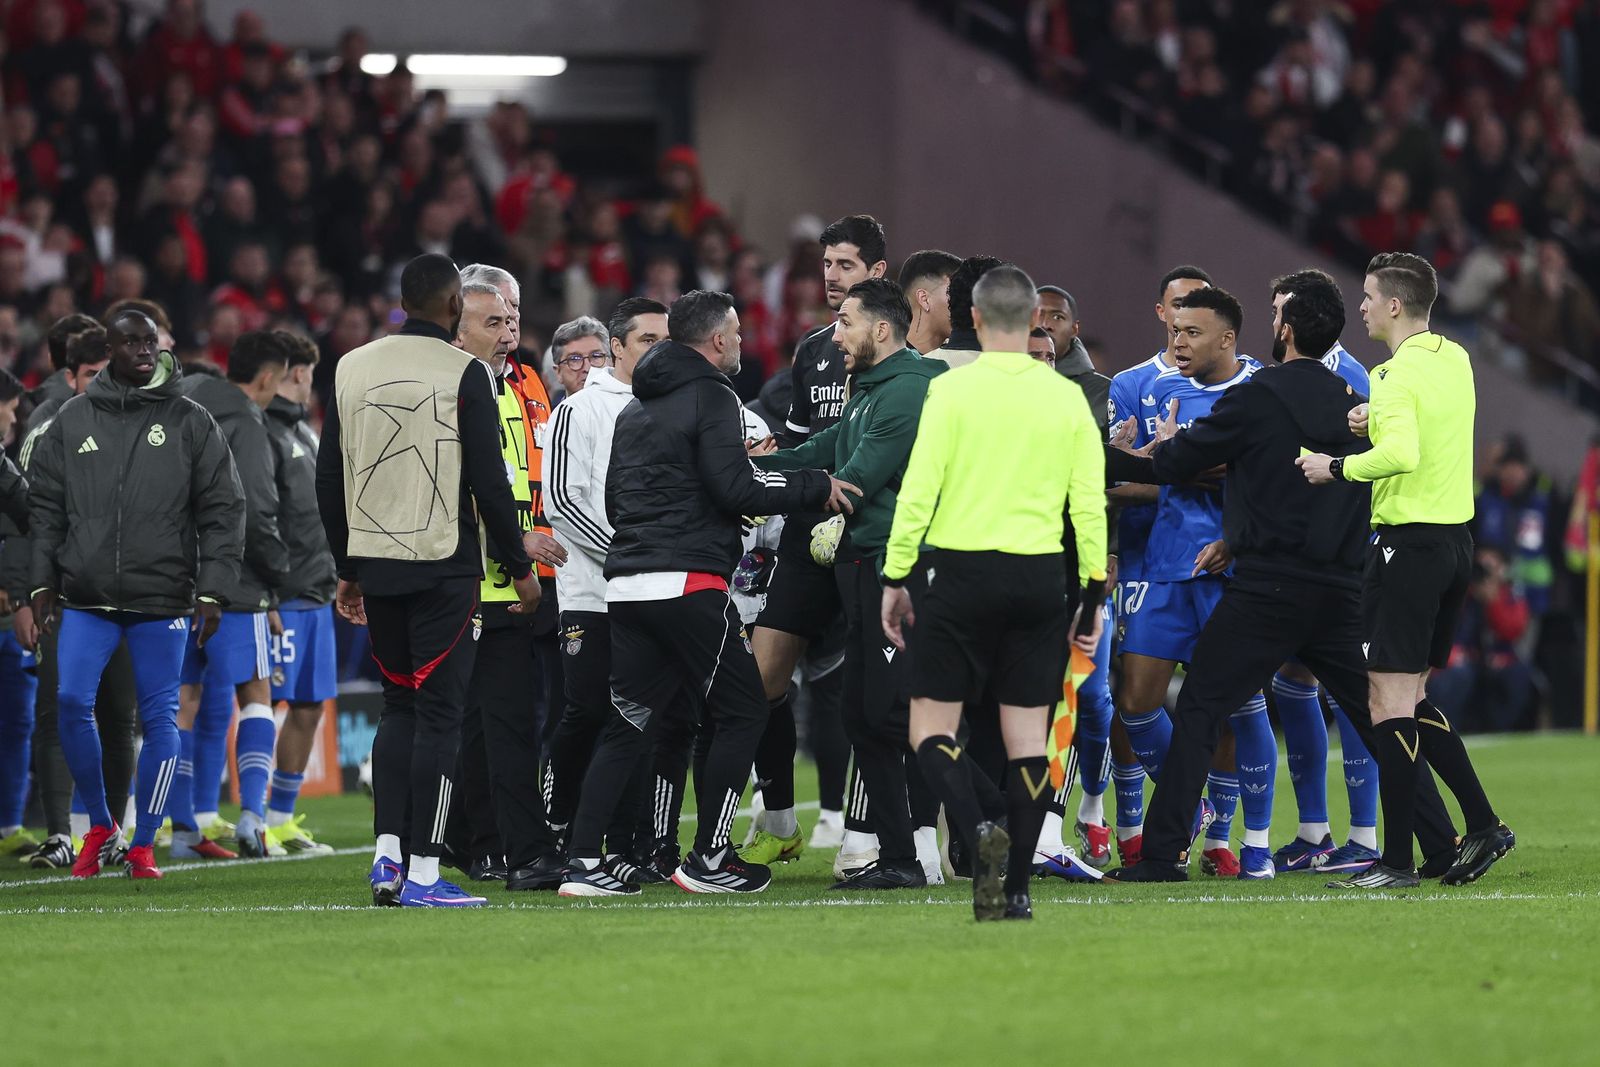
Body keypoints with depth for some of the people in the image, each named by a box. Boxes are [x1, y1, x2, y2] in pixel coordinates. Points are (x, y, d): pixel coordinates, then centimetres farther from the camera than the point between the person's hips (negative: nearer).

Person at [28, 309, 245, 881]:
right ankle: (98, 824, 11)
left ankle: (143, 845, 10)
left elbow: (221, 510, 2)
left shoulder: (189, 422, 3)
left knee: (159, 717, 0)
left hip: (162, 598, -1)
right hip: (86, 597, 1)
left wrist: (211, 590, -4)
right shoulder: (72, 420, 7)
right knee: (73, 702, -9)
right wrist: (43, 582, 5)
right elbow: (45, 507, 12)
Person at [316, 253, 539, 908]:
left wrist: (348, 570, 21)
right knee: (438, 714, -1)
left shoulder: (352, 370, 8)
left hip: (375, 564, 5)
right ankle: (424, 874, -4)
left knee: (399, 706, 17)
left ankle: (386, 854, 7)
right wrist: (520, 569, 1)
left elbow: (329, 480, 12)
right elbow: (489, 484, -10)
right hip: (443, 566, -5)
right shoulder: (463, 374, -8)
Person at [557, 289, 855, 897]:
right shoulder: (710, 396, -5)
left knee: (628, 724, 10)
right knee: (741, 712, 3)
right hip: (689, 584, -8)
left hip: (625, 586, 8)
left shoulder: (635, 408, 21)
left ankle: (583, 862, 1)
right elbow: (735, 487, -14)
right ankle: (708, 860, 2)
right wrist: (817, 487, -5)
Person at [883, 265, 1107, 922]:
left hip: (961, 571, -3)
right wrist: (1093, 595, 12)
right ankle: (1016, 887, 5)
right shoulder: (1067, 398, 5)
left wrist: (896, 578, -1)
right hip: (1041, 577, 3)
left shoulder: (952, 389, -5)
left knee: (931, 724, 4)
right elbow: (1090, 505, 5)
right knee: (1027, 732, 7)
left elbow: (918, 491, -8)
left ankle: (976, 831, -22)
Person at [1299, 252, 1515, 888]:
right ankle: (1482, 826, 13)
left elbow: (1402, 454, -30)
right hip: (1456, 542, 9)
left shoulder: (1399, 374, -15)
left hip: (1408, 543, -9)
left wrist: (1337, 467, -16)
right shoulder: (1455, 360, 12)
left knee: (1391, 703, -5)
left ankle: (1397, 861, -6)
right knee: (1412, 699, 18)